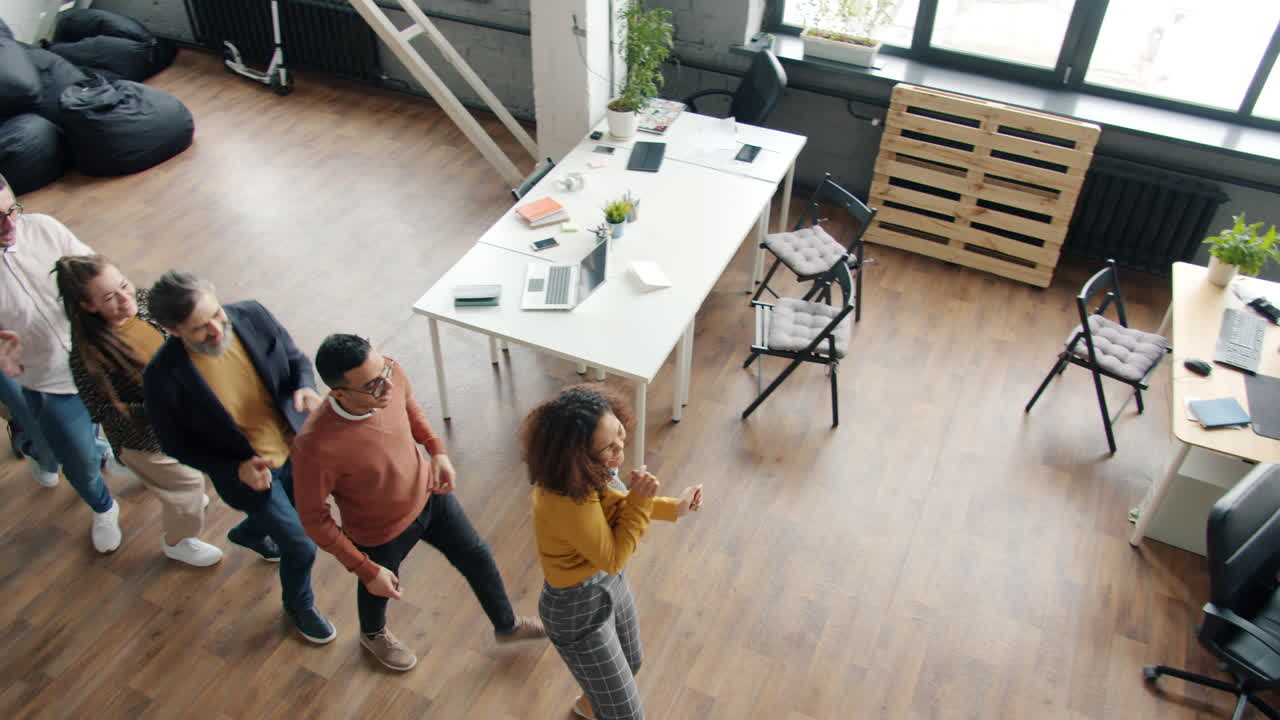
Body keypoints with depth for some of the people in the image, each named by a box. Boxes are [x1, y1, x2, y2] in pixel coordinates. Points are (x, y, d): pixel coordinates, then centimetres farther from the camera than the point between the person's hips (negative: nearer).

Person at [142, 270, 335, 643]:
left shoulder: (252, 316, -22)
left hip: (294, 448, 4)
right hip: (247, 471, -4)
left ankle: (248, 533, 67)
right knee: (301, 545, 7)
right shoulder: (163, 377, -30)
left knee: (303, 515, 30)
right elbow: (176, 445, -13)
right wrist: (237, 470, -24)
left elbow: (296, 359, -4)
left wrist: (305, 387, -27)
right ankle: (299, 605, 44)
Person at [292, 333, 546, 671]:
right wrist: (366, 569, -18)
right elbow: (314, 517, -24)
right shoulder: (314, 446, -41)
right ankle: (373, 634, 66)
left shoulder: (391, 373, -28)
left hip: (429, 494, 4)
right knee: (379, 588, 28)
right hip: (381, 532, -4)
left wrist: (437, 450, -11)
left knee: (477, 558, 22)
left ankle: (507, 625, 53)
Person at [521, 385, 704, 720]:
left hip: (609, 582, 8)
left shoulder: (582, 472, -16)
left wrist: (673, 507, -1)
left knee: (631, 665, 34)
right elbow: (613, 558, -23)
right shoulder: (568, 503, -40)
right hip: (578, 609, -8)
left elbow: (609, 503, 5)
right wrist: (641, 500, -27)